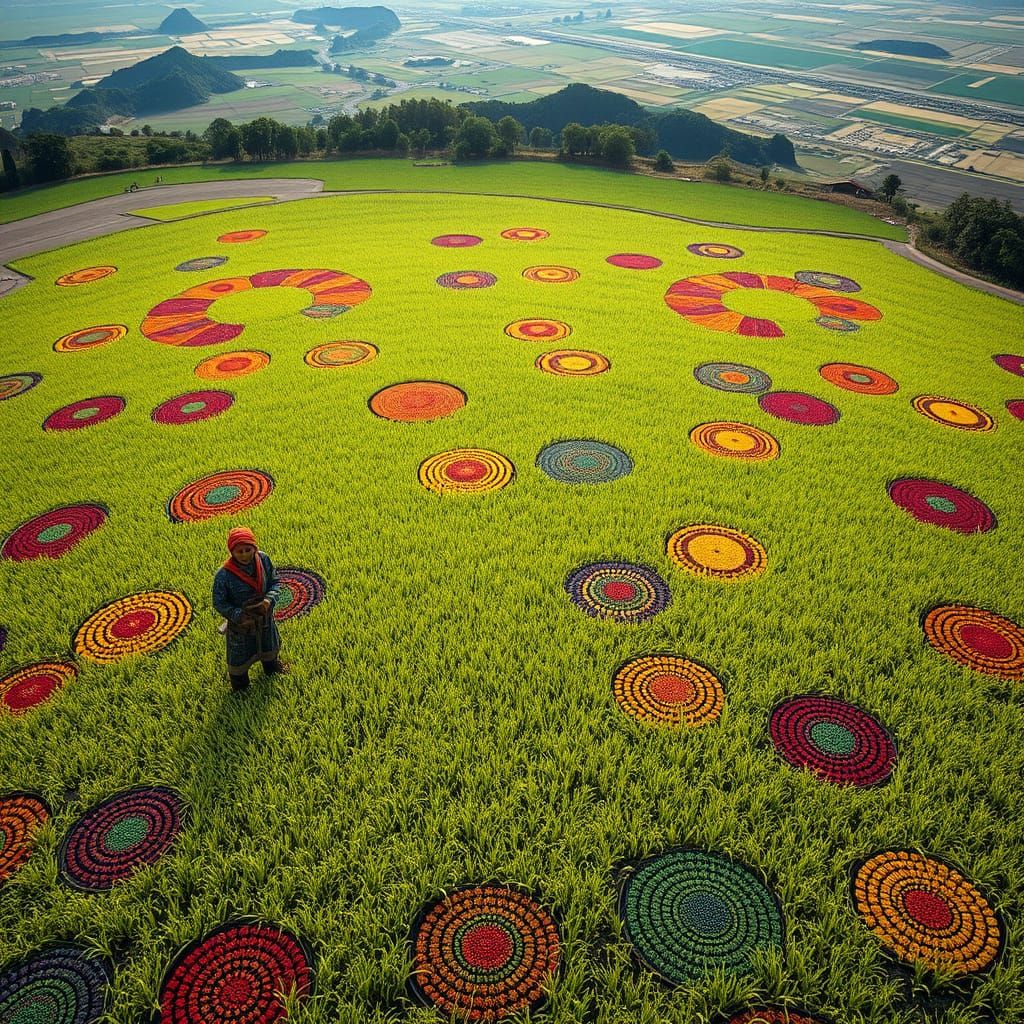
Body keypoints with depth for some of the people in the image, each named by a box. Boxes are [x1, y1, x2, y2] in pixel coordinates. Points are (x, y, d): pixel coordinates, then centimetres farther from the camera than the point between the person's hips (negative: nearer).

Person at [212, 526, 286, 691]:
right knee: (239, 655, 20)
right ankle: (239, 684, 50)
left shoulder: (263, 559, -20)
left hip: (264, 618, 4)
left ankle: (271, 665, 65)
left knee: (269, 646, 32)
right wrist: (239, 616, -31)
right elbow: (219, 603, -19)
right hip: (240, 623, -4)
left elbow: (275, 581, -6)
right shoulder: (224, 575, -30)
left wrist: (270, 599, -24)